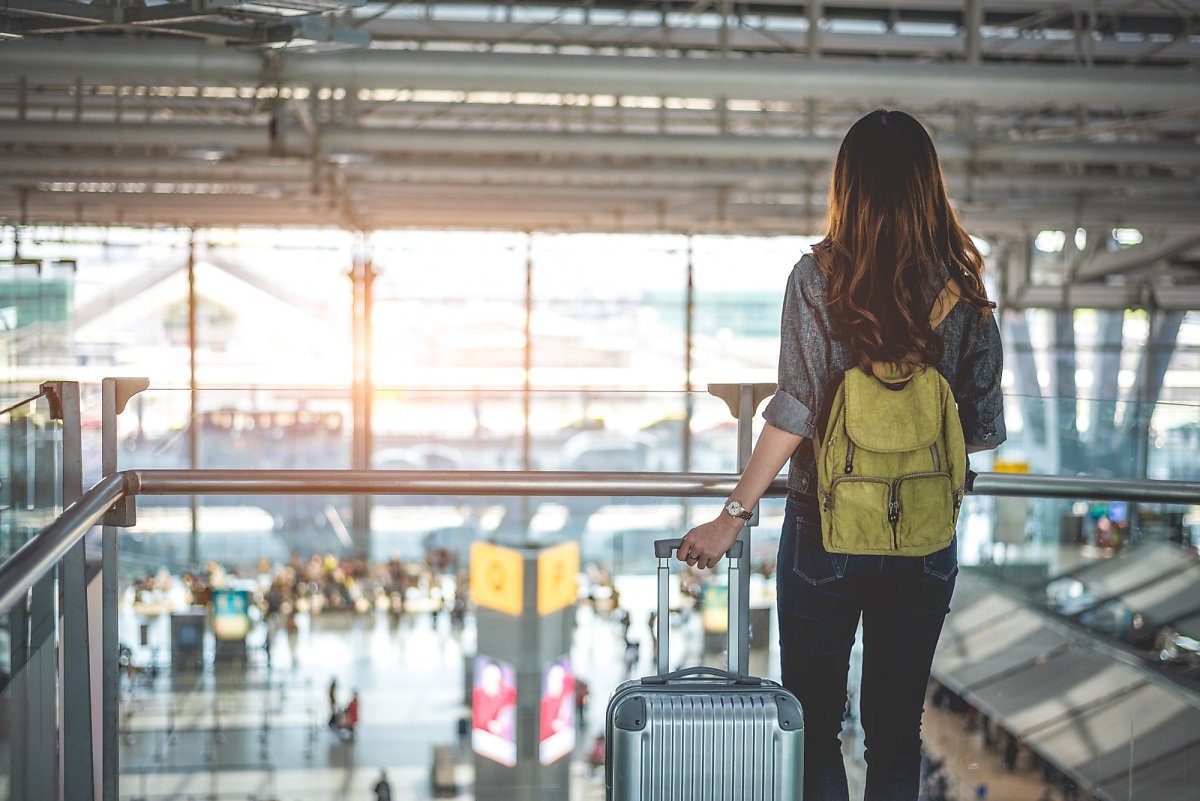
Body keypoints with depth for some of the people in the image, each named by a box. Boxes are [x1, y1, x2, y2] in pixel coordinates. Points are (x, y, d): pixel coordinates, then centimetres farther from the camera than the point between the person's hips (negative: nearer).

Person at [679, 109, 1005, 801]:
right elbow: (982, 426, 0)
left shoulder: (818, 277, -10)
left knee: (813, 724, 11)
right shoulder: (966, 287, -2)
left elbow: (796, 408, -15)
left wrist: (734, 516, -11)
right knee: (897, 729, 13)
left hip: (827, 532, -2)